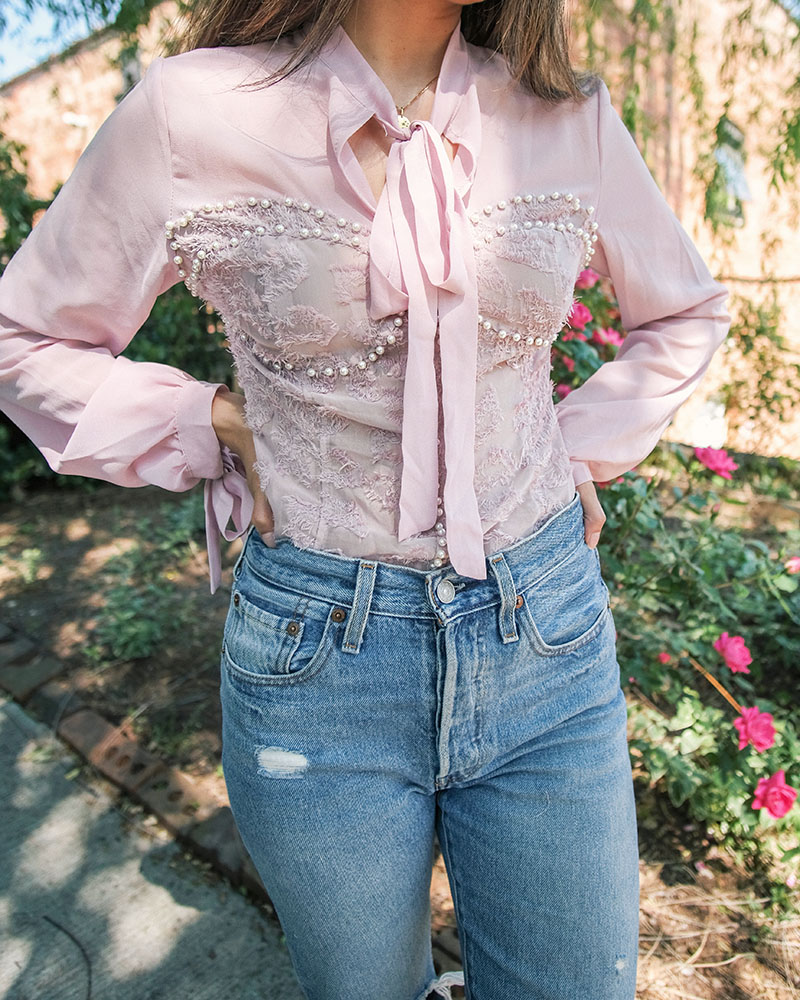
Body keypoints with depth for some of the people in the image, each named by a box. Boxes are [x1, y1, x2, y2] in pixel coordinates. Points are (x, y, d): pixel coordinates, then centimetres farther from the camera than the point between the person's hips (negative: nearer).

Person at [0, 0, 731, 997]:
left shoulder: (572, 119, 3)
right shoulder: (193, 109, -4)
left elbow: (686, 313, 18)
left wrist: (584, 449, 6)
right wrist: (216, 431, -5)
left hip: (545, 633, 3)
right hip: (318, 646, -1)